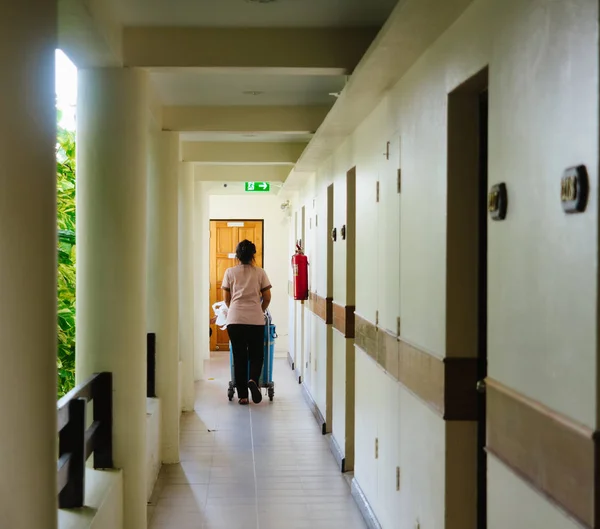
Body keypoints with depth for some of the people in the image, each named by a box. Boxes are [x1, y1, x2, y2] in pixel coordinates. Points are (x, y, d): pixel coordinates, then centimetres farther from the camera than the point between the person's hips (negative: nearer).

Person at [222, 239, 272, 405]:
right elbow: (267, 297, 5)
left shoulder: (230, 272, 5)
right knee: (256, 355, 9)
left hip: (235, 319, 1)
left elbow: (226, 298, 8)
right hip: (256, 320, -1)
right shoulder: (260, 272, 4)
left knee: (239, 356, 6)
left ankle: (242, 395, 6)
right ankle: (253, 380, -19)